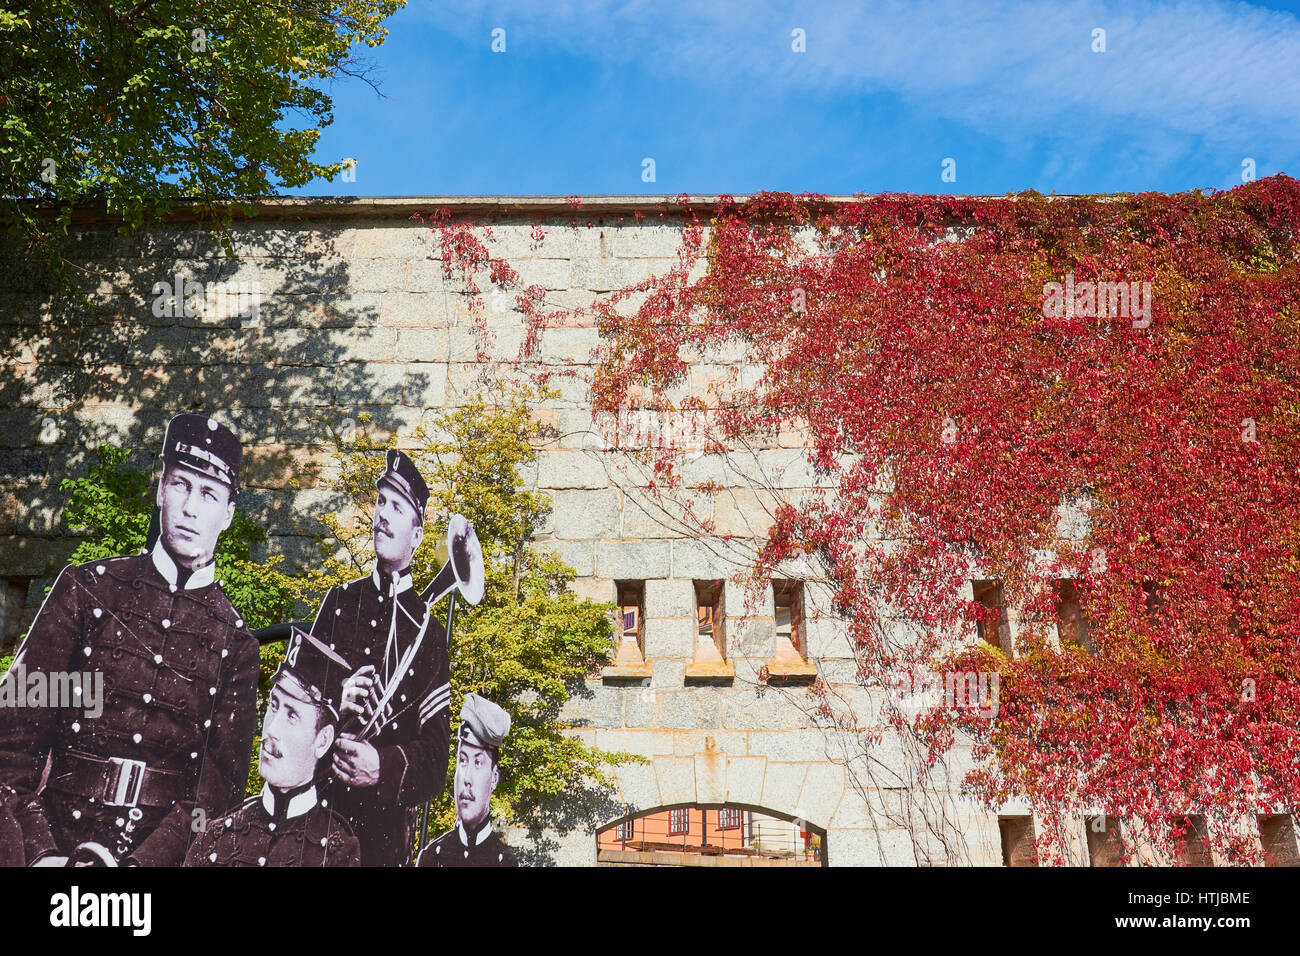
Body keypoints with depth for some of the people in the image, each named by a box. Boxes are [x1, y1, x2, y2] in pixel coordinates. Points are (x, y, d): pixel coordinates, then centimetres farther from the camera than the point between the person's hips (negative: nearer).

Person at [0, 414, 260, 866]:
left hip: (164, 850, 0)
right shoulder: (87, 587, 6)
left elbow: (224, 772, 0)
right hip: (60, 832, 0)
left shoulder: (235, 641, 6)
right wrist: (38, 850, -11)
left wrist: (143, 860, -15)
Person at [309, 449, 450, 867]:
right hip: (318, 806, 2)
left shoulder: (429, 631, -1)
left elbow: (435, 753, -4)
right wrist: (334, 701, -11)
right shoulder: (340, 601, 9)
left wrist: (384, 768, -23)